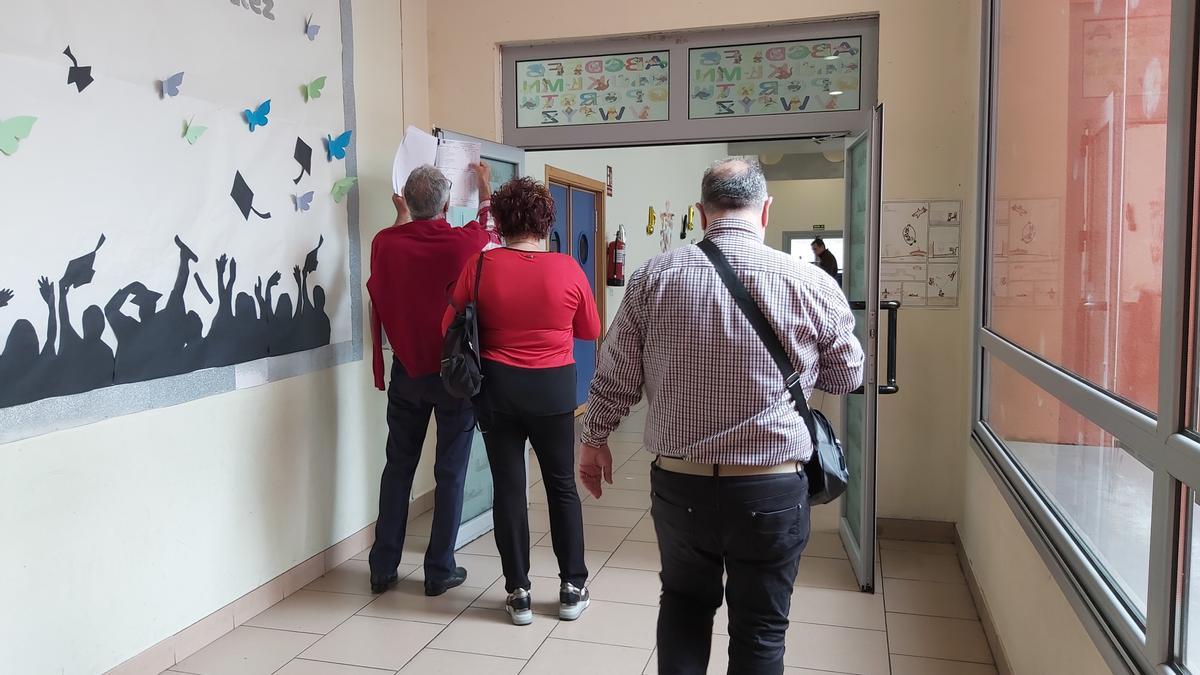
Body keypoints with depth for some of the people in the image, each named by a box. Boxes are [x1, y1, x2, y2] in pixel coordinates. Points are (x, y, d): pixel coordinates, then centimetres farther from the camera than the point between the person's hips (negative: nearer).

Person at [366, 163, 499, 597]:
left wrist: (402, 218, 37)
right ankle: (440, 571, 15)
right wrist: (485, 191, 30)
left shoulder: (385, 243, -7)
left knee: (398, 467, 13)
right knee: (450, 473, 7)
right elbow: (491, 231, 12)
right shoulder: (465, 243, -13)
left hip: (406, 370, 3)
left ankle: (383, 569, 21)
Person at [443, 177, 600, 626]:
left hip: (498, 387, 0)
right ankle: (573, 588, 22)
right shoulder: (567, 269, -8)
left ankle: (518, 593, 17)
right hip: (553, 388, 0)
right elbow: (591, 331, 3)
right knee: (562, 486, 13)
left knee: (508, 488, 9)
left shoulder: (481, 266, -9)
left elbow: (449, 324, -3)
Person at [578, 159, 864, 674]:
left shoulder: (652, 278, -6)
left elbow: (614, 379, 0)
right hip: (773, 489, -1)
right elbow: (848, 377, 6)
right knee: (760, 629, 17)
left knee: (684, 602, 26)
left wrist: (594, 440, 17)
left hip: (679, 483, 1)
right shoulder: (811, 284, -9)